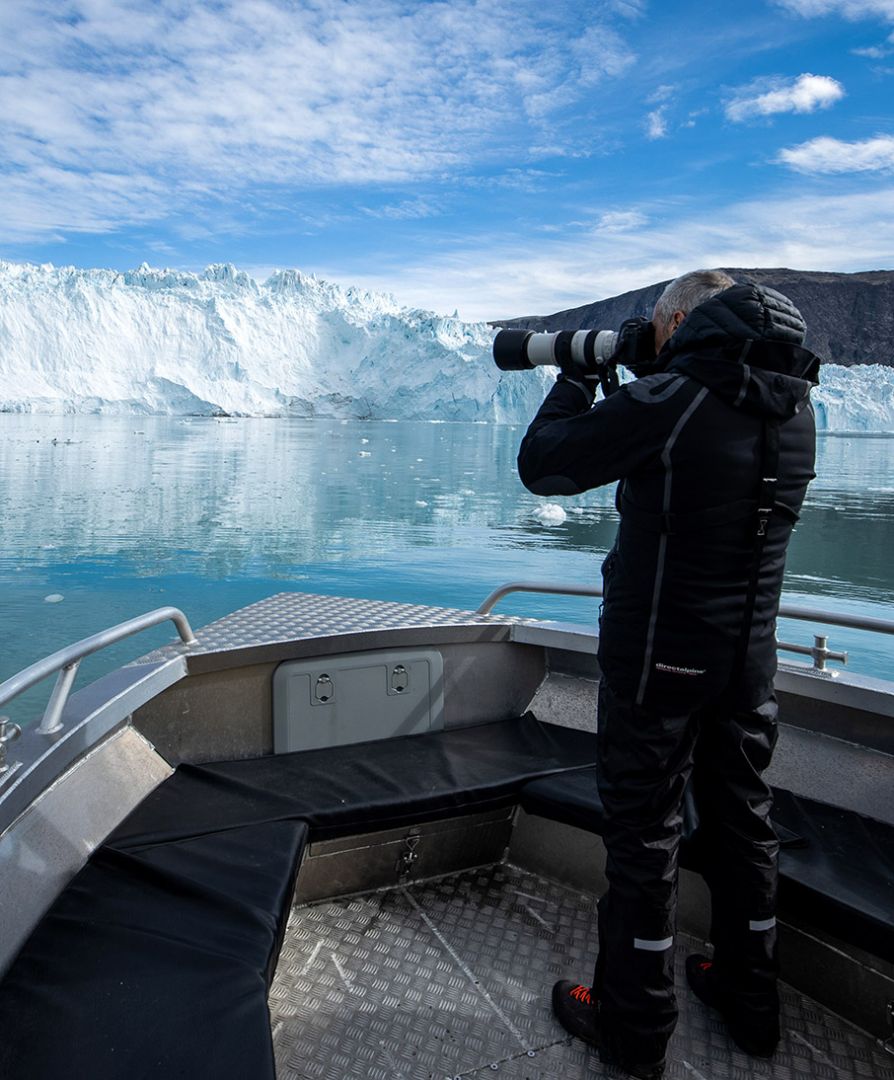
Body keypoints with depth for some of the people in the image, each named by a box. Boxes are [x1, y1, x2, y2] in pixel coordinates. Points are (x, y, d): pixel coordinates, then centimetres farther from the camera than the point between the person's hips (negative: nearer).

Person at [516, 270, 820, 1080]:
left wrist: (574, 379, 3)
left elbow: (542, 465, -12)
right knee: (743, 816, 19)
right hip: (749, 655, 7)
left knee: (646, 830, 7)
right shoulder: (795, 408, 3)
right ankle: (750, 999, 38)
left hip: (661, 655, -7)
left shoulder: (668, 400, -19)